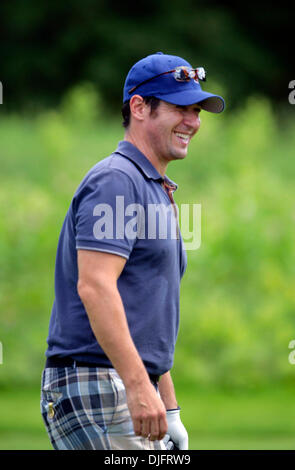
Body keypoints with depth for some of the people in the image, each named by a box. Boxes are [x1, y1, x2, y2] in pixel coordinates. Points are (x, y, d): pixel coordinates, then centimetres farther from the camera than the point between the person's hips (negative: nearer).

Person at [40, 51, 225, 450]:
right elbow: (94, 287, -22)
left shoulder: (157, 192, 23)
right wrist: (138, 386, -28)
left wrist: (170, 411, 22)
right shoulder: (116, 181, -9)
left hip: (134, 390, 10)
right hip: (96, 386, -10)